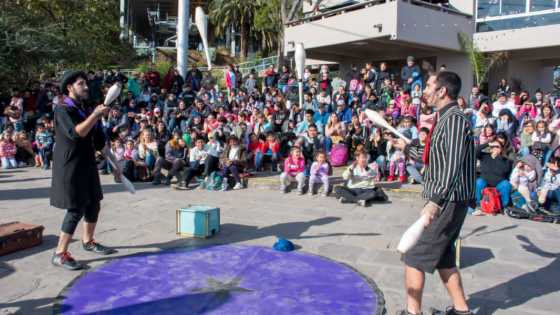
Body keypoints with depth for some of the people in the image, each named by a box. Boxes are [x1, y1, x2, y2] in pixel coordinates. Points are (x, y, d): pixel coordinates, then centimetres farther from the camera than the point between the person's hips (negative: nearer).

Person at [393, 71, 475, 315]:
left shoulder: (455, 119, -17)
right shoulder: (445, 119, 15)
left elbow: (452, 166, -29)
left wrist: (435, 202, -37)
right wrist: (407, 149, 34)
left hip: (448, 203, -10)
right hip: (446, 202, 10)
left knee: (414, 256, -4)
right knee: (442, 258, 18)